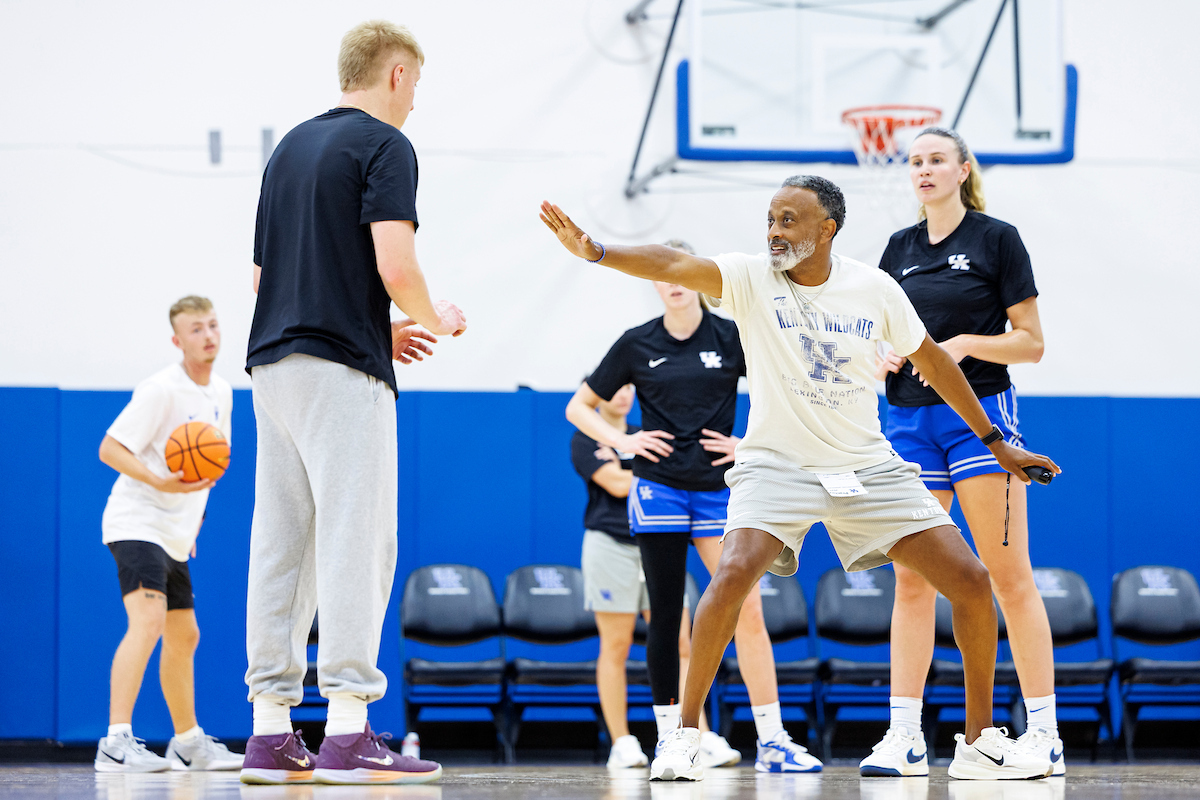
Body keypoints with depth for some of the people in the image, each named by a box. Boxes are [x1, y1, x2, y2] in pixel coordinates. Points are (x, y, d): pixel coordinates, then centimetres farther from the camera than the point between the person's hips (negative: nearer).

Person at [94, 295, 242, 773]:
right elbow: (109, 449, -18)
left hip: (175, 535, 9)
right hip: (136, 523, -9)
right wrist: (160, 483, -31)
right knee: (148, 618, -26)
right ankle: (116, 743, -34)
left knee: (184, 636, 17)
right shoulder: (160, 391, -16)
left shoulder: (221, 393, 10)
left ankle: (188, 744, 31)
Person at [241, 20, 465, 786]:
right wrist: (436, 321, 3)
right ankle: (348, 733, -13)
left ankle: (271, 729, 7)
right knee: (357, 541, -9)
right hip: (342, 368, -8)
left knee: (281, 544, 7)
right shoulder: (384, 145, -5)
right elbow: (395, 265, -17)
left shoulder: (293, 146, 19)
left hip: (274, 363, 8)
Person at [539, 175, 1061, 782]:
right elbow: (673, 265, -26)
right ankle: (683, 736, -13)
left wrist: (994, 441, 16)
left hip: (867, 469, 3)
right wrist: (596, 253, -44)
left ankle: (979, 742, 11)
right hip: (776, 464, -3)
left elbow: (932, 362, 11)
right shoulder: (751, 278, -9)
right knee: (735, 573, -29)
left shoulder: (876, 289, -3)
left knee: (970, 581, -6)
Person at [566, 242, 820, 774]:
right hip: (658, 490, 0)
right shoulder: (637, 345, 4)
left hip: (717, 489, 0)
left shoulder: (730, 337, 3)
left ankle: (772, 741, -9)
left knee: (747, 608, -10)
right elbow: (579, 407, 13)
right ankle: (668, 738, 8)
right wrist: (622, 442, 0)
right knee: (666, 617, 1)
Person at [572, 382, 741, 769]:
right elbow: (617, 485, -10)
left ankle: (704, 740, -11)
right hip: (611, 544, -4)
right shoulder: (585, 440, 3)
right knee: (616, 648, -3)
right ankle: (622, 744, 3)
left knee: (679, 645, -5)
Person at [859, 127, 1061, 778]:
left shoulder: (998, 239, -1)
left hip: (980, 414, -5)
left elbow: (1031, 342, -3)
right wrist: (882, 357, -3)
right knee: (910, 578, 1)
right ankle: (905, 736, 3)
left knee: (1008, 574, -6)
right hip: (909, 422, 5)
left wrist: (967, 343, -17)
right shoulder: (900, 248, 13)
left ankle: (1044, 732, -3)